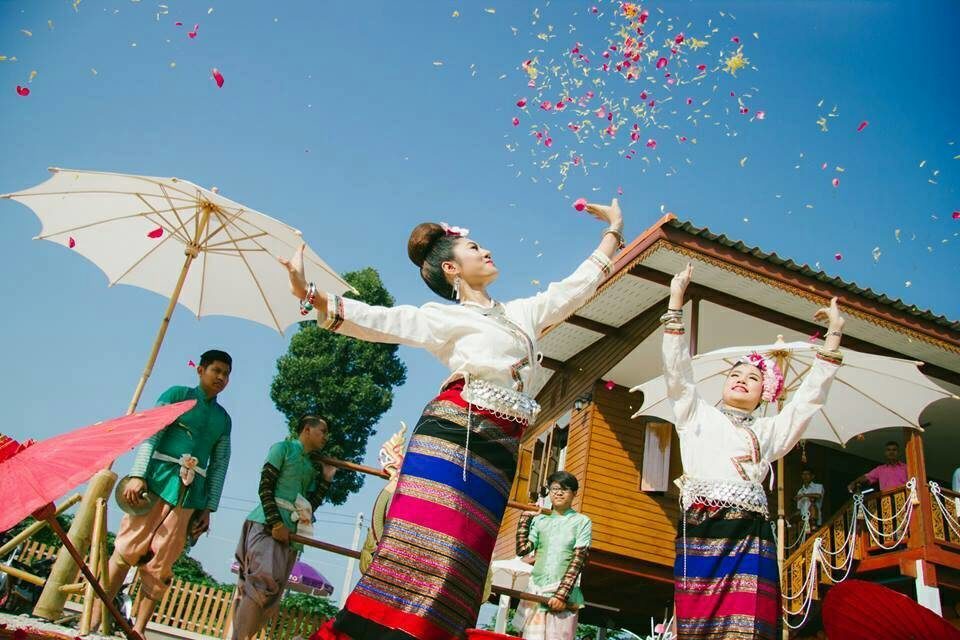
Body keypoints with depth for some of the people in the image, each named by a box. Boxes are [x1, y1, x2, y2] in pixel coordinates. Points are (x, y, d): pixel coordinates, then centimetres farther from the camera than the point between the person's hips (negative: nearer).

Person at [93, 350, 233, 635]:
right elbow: (151, 433, -4)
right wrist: (137, 474, -17)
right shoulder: (177, 394, 7)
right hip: (157, 480, -3)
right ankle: (95, 619, 0)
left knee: (160, 564, 1)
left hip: (189, 494, 3)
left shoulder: (223, 418, 19)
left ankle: (138, 629, 4)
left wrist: (208, 508, 9)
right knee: (127, 550, -5)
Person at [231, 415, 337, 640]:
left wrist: (326, 479, 9)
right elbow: (265, 487, -8)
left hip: (290, 532, 7)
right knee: (264, 585, -21)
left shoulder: (313, 465, 20)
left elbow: (311, 505, 14)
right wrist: (276, 523, -18)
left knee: (271, 598, 1)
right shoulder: (283, 448, 3)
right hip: (268, 525, -7)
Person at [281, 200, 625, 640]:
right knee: (424, 552, -16)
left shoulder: (524, 312, 26)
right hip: (454, 433, -5)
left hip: (501, 451, 5)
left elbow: (580, 283, 33)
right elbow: (378, 321, -3)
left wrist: (614, 229, 38)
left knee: (459, 568, 0)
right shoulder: (445, 317, 8)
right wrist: (311, 295, -16)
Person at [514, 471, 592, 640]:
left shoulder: (582, 521, 4)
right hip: (535, 590, 3)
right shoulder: (539, 520, 13)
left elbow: (578, 560, -5)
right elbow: (522, 549, 3)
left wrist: (561, 594, -14)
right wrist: (525, 518, 5)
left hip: (564, 593, -3)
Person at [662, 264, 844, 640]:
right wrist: (675, 302, 5)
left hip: (750, 538, 2)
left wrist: (834, 334, 18)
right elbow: (677, 371, 10)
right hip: (699, 531, -2)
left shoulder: (769, 430, 26)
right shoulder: (697, 415, 21)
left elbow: (809, 397, 19)